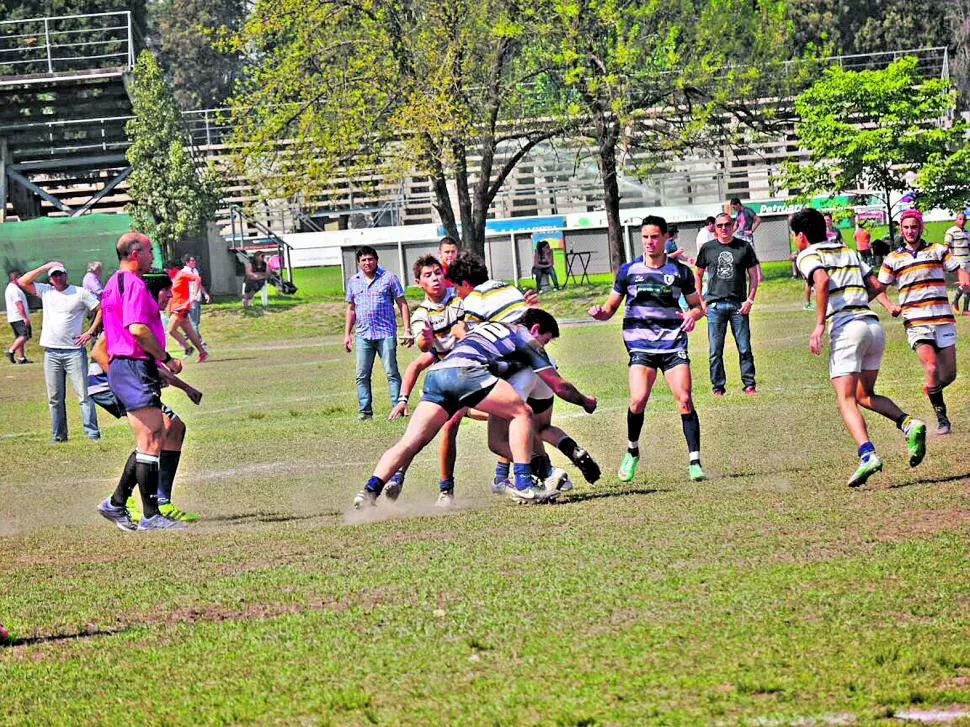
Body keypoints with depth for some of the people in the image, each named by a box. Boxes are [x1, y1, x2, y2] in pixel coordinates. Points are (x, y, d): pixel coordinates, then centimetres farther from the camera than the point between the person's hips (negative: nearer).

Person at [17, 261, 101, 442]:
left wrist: (90, 333, -5)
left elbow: (100, 310, 3)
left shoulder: (80, 293, 2)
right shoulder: (45, 291, 11)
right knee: (54, 398, 6)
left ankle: (92, 432, -7)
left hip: (74, 351, -4)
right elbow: (23, 282, 5)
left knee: (83, 394, -6)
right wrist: (44, 267, 4)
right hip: (51, 352, 4)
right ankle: (58, 434, 13)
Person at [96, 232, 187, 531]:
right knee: (151, 442, -9)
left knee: (152, 440, 14)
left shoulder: (113, 284, 21)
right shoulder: (134, 284, -12)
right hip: (135, 369, -11)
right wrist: (165, 358, -14)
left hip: (120, 368, 11)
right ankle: (151, 515, -10)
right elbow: (137, 329, -25)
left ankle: (116, 504, 14)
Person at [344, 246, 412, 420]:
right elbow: (351, 309, 21)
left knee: (391, 373, -6)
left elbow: (402, 304, 2)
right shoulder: (353, 282, 13)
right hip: (363, 334, 4)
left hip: (386, 333, -4)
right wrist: (347, 334, 15)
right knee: (362, 375, 2)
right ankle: (365, 411, 7)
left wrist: (407, 330, -5)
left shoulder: (389, 278, 2)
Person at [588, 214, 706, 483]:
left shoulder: (680, 271, 5)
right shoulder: (629, 270, 5)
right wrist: (599, 313, -13)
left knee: (685, 400, -12)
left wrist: (692, 315, -10)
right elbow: (611, 307, 10)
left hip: (673, 344, 0)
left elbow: (697, 305, 14)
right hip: (640, 344, 0)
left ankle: (694, 461, -5)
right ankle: (632, 452, 7)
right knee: (638, 400, -17)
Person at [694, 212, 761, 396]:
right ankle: (718, 386, 8)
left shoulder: (744, 247, 6)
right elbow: (698, 275, 15)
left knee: (744, 348, 0)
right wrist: (700, 302, 6)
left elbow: (754, 275, 8)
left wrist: (749, 300, -2)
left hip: (738, 305, 0)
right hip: (715, 304, 0)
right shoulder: (707, 249, 7)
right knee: (715, 350, 1)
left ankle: (749, 384, 8)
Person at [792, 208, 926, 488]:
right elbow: (874, 286, 24)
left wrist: (819, 325, -15)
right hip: (873, 324, 7)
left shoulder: (808, 256, 4)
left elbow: (823, 280, -16)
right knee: (865, 395, 20)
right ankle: (909, 424, -4)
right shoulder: (848, 252, 23)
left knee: (846, 401, -8)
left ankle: (868, 455, -28)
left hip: (845, 328, -7)